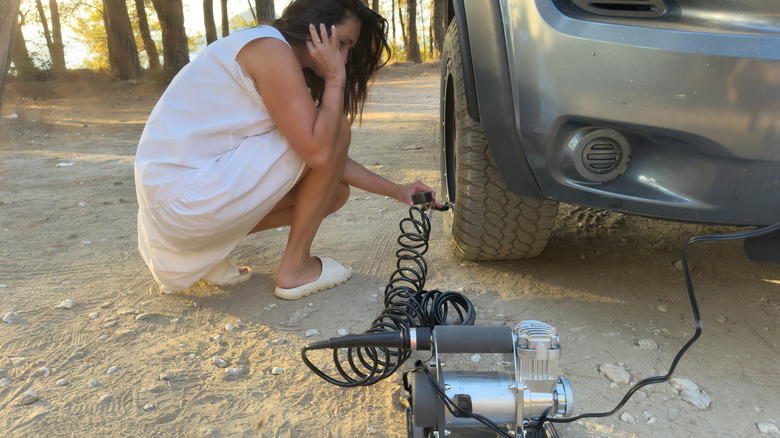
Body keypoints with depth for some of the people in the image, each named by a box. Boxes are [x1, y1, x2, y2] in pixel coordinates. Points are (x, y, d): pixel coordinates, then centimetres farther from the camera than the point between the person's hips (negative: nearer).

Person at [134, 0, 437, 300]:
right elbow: (319, 153, -24)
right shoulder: (270, 48, -14)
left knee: (335, 191, 11)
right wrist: (335, 79, -11)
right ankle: (295, 268, -2)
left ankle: (205, 250, 10)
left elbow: (331, 160, 18)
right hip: (185, 195, -10)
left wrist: (395, 190, 16)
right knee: (334, 132, -11)